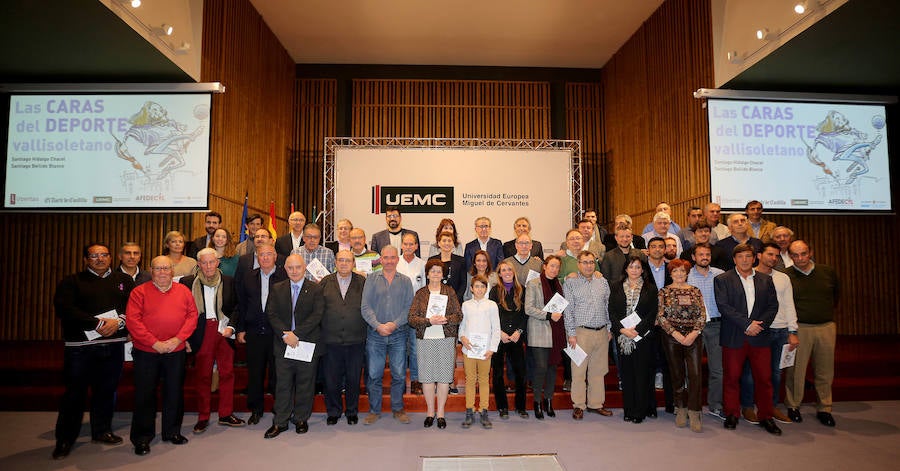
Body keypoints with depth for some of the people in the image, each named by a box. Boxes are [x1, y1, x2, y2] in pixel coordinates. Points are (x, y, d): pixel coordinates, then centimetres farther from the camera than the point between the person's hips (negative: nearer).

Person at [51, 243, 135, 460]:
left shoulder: (124, 280, 12)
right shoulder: (71, 282, 6)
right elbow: (64, 309, -9)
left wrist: (118, 321, -15)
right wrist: (98, 323, -16)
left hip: (114, 345, 2)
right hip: (80, 346, -2)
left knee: (107, 389, 10)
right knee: (75, 392, 4)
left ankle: (102, 431, 26)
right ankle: (65, 439, 18)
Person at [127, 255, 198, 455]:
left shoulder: (184, 291, 5)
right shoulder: (139, 292, -2)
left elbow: (192, 315, 2)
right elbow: (132, 321, -9)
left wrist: (178, 338, -11)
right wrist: (154, 343, -15)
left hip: (176, 352, 2)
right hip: (146, 352, -2)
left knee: (175, 392, 11)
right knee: (144, 395, 5)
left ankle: (172, 432, 27)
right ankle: (142, 438, 19)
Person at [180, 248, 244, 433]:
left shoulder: (228, 282, 6)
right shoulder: (188, 283, 2)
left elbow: (236, 306, 10)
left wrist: (231, 326, -4)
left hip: (223, 331, 2)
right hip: (201, 333, -1)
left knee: (227, 373, 5)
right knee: (202, 376, 6)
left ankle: (226, 414, 18)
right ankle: (203, 418, 19)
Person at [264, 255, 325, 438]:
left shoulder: (316, 289, -1)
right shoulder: (277, 289, 8)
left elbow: (317, 315, -10)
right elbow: (271, 314, 1)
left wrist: (296, 334, -16)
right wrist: (284, 334, -13)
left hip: (307, 344, -2)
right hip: (283, 344, 2)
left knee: (305, 384, 8)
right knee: (283, 384, 8)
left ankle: (301, 419, 24)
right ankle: (280, 421, 21)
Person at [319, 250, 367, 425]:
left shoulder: (362, 282, 3)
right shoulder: (325, 282, 6)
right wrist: (320, 332, -2)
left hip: (356, 340, -1)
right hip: (331, 340, 1)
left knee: (354, 379, 10)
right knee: (331, 379, 9)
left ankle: (352, 412, 28)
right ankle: (333, 412, 28)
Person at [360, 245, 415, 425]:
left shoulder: (405, 281, 7)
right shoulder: (372, 279, 5)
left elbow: (409, 307, 0)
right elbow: (365, 307, -2)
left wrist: (395, 324, -14)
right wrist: (378, 325, -13)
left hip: (398, 334, 1)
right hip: (375, 334, 0)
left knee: (399, 374, 6)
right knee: (374, 374, 5)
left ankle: (397, 408, 23)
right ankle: (374, 410, 20)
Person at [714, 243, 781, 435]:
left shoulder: (766, 279, 12)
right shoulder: (722, 279, 1)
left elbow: (773, 305, 7)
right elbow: (723, 306, -8)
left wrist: (760, 324, -9)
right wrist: (747, 324, -14)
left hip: (760, 336, 3)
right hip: (733, 338, -2)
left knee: (764, 378, 5)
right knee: (732, 378, 5)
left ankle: (765, 416, 19)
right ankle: (732, 415, 18)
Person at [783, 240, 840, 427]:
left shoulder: (828, 272, 5)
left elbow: (836, 296, 22)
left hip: (827, 327, 3)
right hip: (799, 328, -3)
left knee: (825, 371, 9)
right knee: (796, 369, 1)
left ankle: (824, 409, 22)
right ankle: (793, 406, 16)